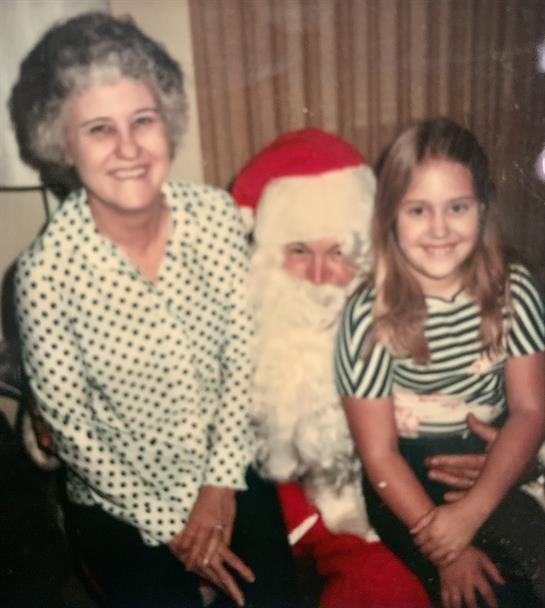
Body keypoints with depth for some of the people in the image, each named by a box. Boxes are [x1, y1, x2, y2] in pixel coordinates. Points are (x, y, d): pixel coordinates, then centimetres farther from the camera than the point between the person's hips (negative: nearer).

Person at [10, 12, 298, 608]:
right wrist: (169, 525, -8)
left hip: (230, 475, 3)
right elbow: (71, 426, -13)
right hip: (120, 506, -2)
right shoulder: (45, 271, -22)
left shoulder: (215, 213, -13)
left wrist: (222, 483, -8)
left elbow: (242, 355, -6)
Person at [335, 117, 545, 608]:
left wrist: (470, 513, -18)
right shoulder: (370, 315, -18)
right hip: (408, 480, -3)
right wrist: (446, 550, -16)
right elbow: (379, 454, -12)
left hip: (495, 466, 4)